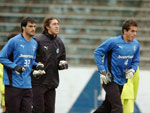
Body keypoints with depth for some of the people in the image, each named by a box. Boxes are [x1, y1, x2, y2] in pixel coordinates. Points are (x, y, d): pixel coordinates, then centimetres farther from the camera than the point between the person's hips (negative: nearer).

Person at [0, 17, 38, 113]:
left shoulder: (34, 44, 12)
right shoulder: (14, 41, -8)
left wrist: (37, 65, 4)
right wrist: (15, 66, -17)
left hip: (27, 84, 6)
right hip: (13, 83, -6)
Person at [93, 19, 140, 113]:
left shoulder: (136, 44, 3)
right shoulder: (114, 41, -15)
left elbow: (136, 61, 15)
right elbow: (97, 52, -9)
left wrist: (132, 70, -7)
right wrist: (102, 71, -15)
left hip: (121, 80, 7)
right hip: (109, 79, -7)